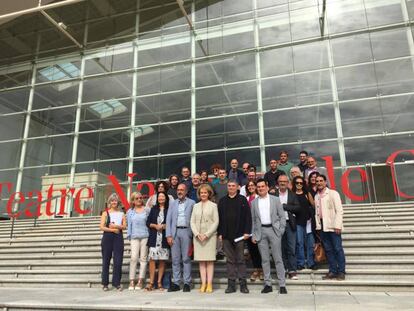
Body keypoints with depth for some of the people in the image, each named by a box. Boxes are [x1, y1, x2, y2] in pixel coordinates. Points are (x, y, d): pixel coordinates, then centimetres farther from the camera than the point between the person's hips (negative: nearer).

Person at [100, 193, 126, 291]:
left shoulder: (121, 213, 11)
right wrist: (112, 229, -12)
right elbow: (101, 227, -4)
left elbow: (124, 226, 3)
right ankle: (105, 283, 12)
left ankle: (116, 282, 7)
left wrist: (116, 226, -14)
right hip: (107, 237, -1)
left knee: (118, 261, -2)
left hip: (118, 238, 1)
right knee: (106, 261, 3)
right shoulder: (105, 213, 5)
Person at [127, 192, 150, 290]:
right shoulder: (130, 212, 12)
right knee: (134, 258, -7)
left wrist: (151, 235, 1)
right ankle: (132, 281, -1)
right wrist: (129, 235, 8)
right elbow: (129, 225, 14)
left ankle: (140, 281, 6)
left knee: (143, 258, 1)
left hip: (145, 236, -1)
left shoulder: (147, 210, 5)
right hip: (134, 237, 1)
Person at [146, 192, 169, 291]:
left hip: (164, 238, -1)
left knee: (162, 260, 2)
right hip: (154, 237, 1)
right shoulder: (154, 209, 12)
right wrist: (155, 226, -7)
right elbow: (148, 222, 10)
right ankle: (151, 282, 0)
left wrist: (165, 226, -11)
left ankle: (159, 282, 11)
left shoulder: (169, 209, 5)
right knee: (152, 259, -5)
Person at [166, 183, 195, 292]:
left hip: (186, 231, -3)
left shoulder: (191, 203, 6)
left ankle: (187, 283, 7)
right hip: (174, 232, 3)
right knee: (175, 259, 6)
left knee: (186, 258, 0)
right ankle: (176, 283, 13)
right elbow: (168, 219, 9)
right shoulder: (173, 203, 14)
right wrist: (169, 235, 0)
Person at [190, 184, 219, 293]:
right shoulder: (196, 206, 13)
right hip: (198, 237, 3)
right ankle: (203, 283, 8)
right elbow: (192, 222, 9)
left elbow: (216, 222, -2)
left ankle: (209, 284, 3)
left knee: (209, 260, -1)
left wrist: (207, 234, -11)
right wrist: (197, 234, -6)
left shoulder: (213, 206, 3)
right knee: (201, 261, 4)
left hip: (210, 236, -3)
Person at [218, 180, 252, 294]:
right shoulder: (222, 201, 9)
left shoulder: (242, 200, 2)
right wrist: (220, 233, 2)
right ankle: (231, 283, 15)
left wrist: (247, 232, -9)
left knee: (240, 260, 4)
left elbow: (248, 217, -2)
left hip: (239, 234, -2)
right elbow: (219, 218, 9)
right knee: (230, 260, 8)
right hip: (226, 235, 2)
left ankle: (243, 283, 12)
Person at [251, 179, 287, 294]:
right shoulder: (254, 202, 9)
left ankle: (282, 285, 8)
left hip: (273, 230, -2)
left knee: (278, 259, 0)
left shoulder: (275, 199, 4)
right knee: (264, 259, 6)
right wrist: (253, 235, 3)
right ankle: (268, 284, 15)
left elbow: (282, 216, 4)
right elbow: (252, 220, 9)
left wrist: (281, 231, -5)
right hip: (260, 232, 2)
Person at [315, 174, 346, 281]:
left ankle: (341, 272, 6)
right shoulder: (316, 196, 14)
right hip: (322, 226, 5)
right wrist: (318, 226, 6)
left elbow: (339, 210, -7)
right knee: (328, 250, 7)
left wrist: (337, 225, -14)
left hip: (333, 226, -5)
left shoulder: (333, 193, -1)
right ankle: (332, 271, 15)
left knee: (338, 249, -3)